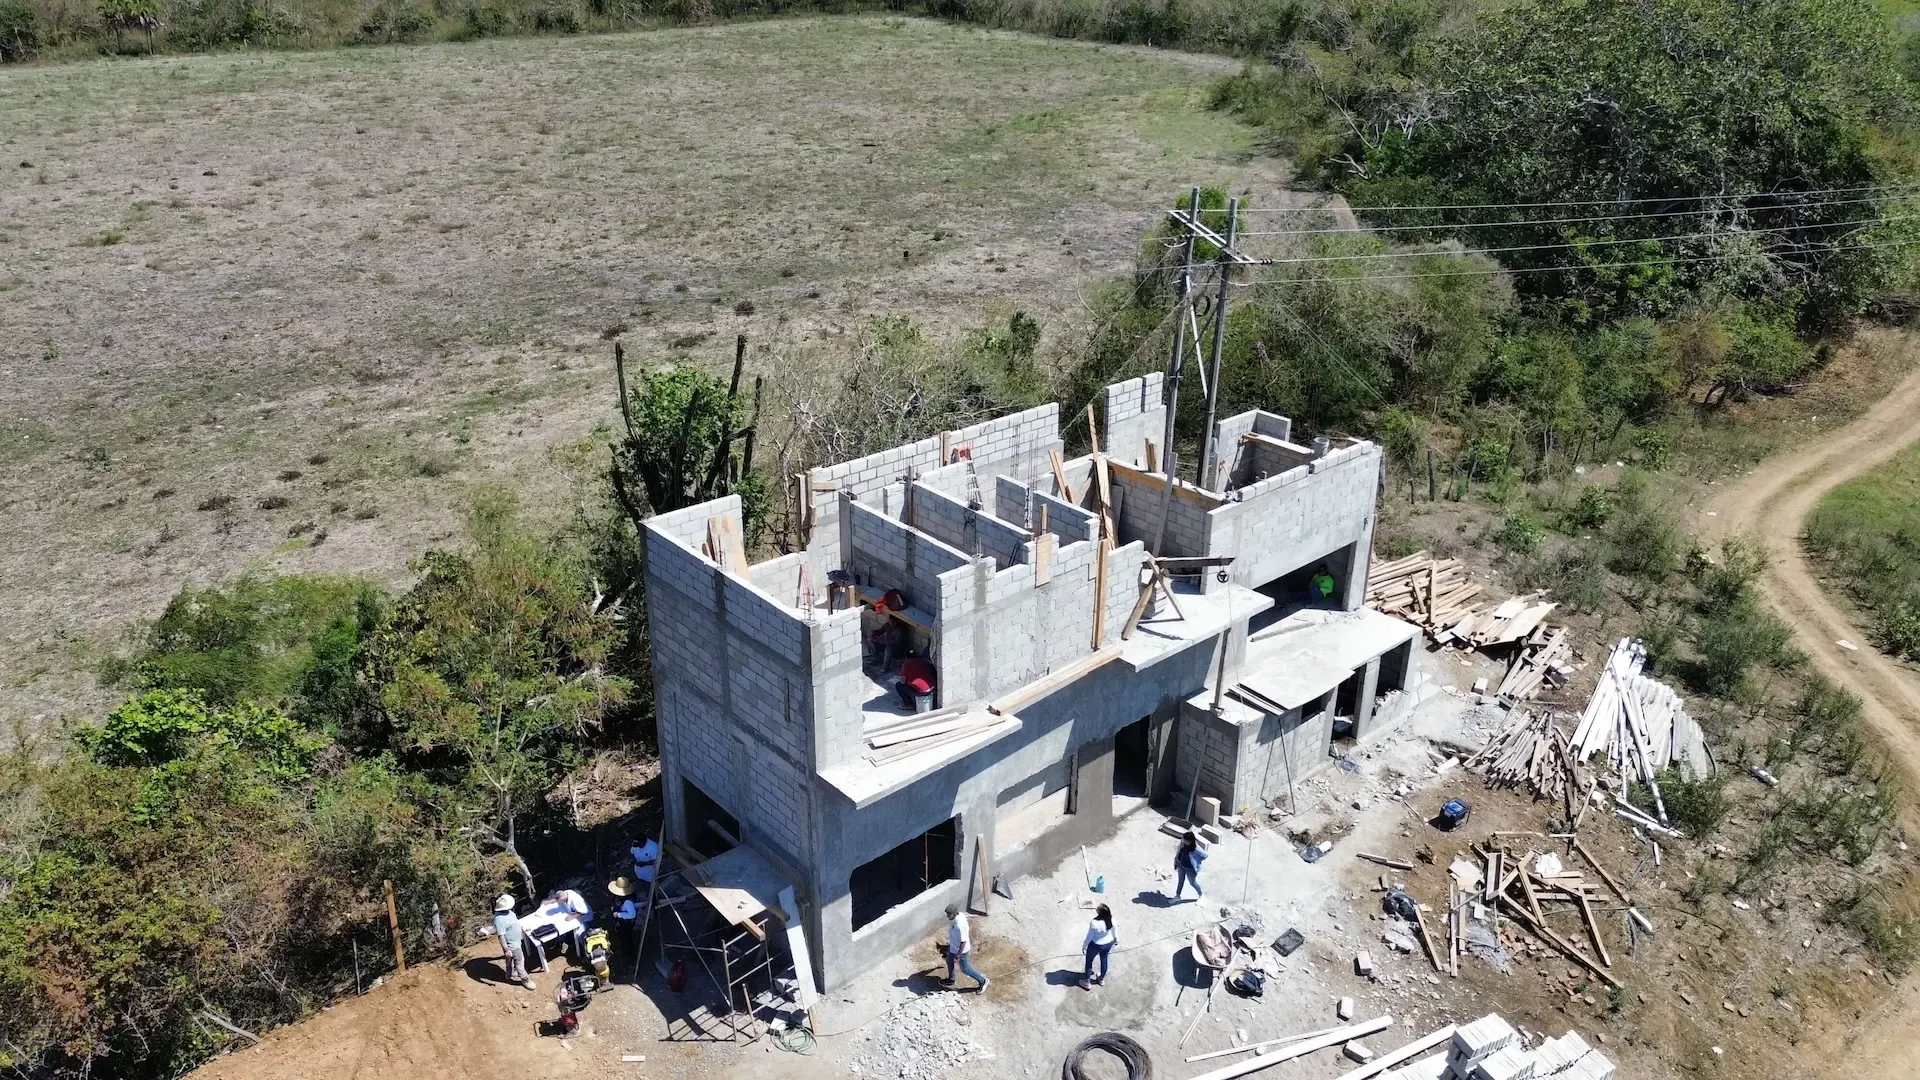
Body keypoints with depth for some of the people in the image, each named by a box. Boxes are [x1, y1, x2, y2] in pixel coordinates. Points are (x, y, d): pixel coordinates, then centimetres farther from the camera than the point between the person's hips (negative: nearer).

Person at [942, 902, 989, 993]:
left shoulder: (960, 925, -39)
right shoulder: (960, 915, -12)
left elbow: (963, 942, -30)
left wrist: (958, 956, -24)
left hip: (961, 950, -9)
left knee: (965, 969, 11)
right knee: (949, 961, 28)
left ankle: (983, 981, 29)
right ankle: (950, 979, 52)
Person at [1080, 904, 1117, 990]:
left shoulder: (1094, 923, -37)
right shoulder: (1111, 920, -24)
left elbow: (1089, 937, -22)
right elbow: (1114, 932, -4)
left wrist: (1084, 946, -4)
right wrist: (1116, 939, 18)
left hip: (1095, 945, -4)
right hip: (1108, 943, 4)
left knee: (1089, 961, 22)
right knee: (1104, 960, 29)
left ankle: (1087, 982, 37)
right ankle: (1102, 979, 52)